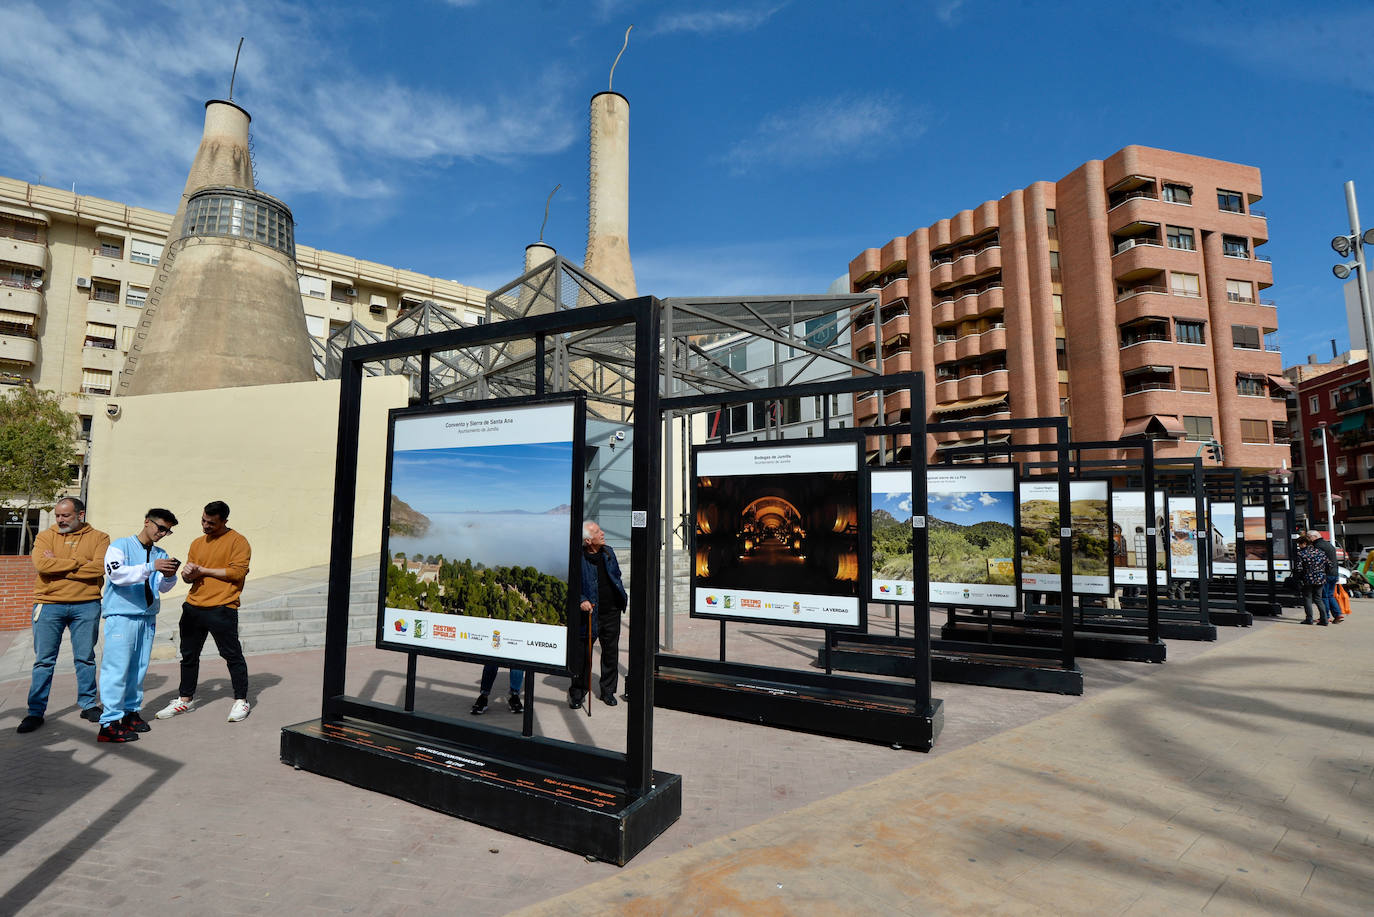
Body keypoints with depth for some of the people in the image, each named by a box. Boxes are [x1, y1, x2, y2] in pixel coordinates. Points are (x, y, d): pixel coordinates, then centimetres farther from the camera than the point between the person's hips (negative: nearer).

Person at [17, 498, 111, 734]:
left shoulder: (99, 538, 3)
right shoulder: (45, 536, 6)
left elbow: (100, 568, -12)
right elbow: (41, 564, -11)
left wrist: (57, 567, -10)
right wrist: (79, 562, -12)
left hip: (86, 606, -1)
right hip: (49, 605, 1)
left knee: (85, 658, 8)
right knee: (43, 661, 5)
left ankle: (88, 705, 18)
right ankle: (35, 712, 15)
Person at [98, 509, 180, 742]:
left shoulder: (160, 554, 13)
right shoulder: (120, 546, -1)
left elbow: (163, 587, 10)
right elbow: (116, 573, -17)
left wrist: (169, 576, -12)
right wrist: (151, 567, -28)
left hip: (147, 617, 6)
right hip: (121, 616, -5)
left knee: (139, 668, 9)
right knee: (117, 668, -7)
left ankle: (131, 712, 20)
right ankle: (109, 722, -4)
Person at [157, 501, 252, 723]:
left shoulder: (237, 542, -4)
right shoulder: (197, 543, 17)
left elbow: (237, 572, -14)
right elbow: (190, 575, 21)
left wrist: (203, 570, -8)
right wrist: (187, 574, -3)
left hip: (221, 609, -7)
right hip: (193, 607, 7)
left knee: (232, 655, -1)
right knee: (188, 655, 15)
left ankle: (241, 701, 9)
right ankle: (185, 699, 31)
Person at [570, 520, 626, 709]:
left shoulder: (608, 552, 6)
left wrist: (622, 596, 12)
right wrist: (581, 601, -20)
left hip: (612, 611, 5)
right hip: (589, 613, -5)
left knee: (611, 652, 13)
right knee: (582, 653, 4)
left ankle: (608, 691, 28)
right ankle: (577, 692, 23)